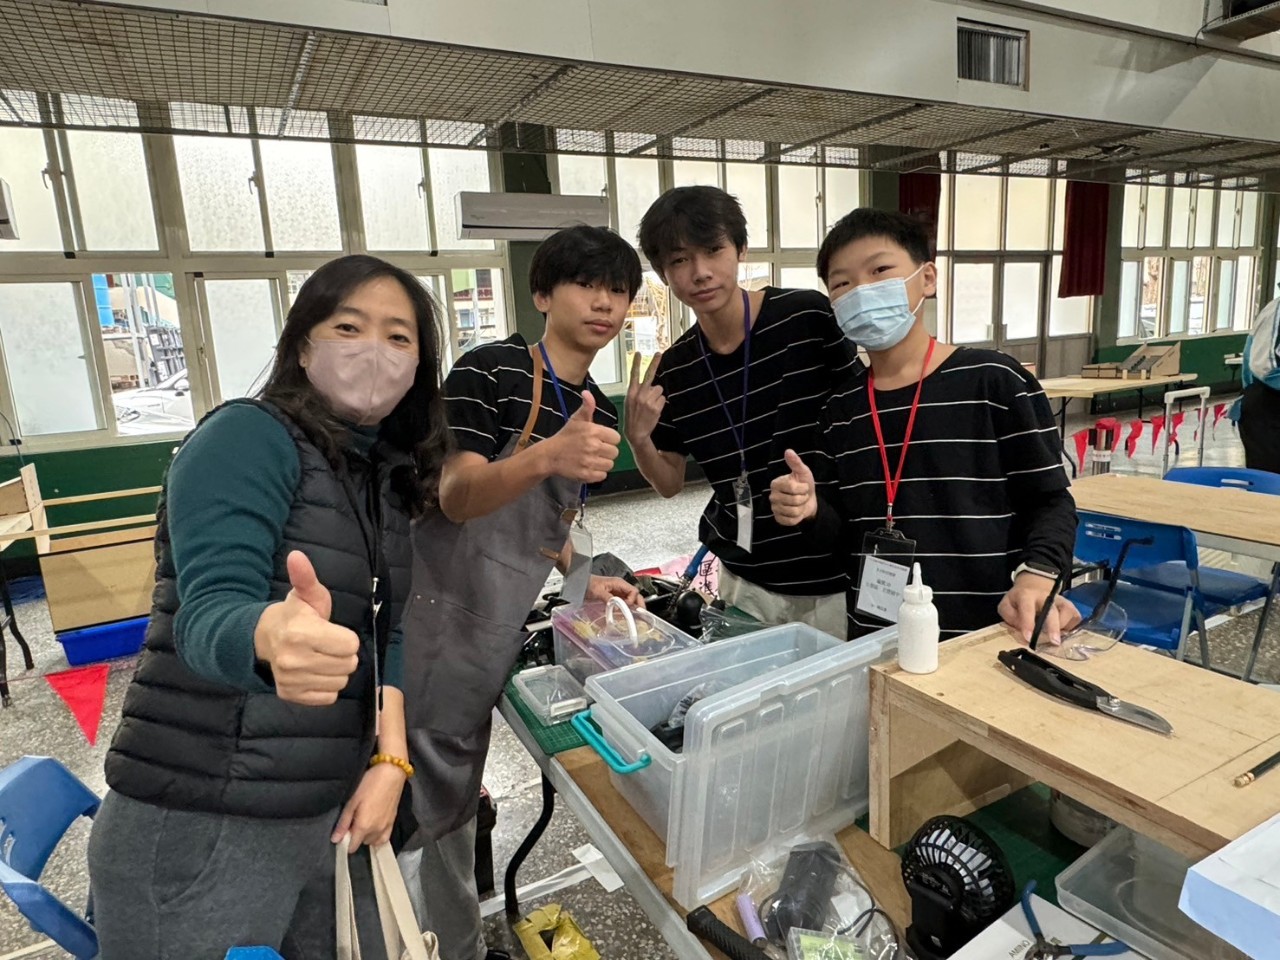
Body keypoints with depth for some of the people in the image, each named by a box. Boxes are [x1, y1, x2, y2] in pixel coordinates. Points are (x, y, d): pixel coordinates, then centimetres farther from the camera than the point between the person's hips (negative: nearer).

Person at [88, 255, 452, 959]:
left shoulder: (389, 475, 6)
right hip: (201, 831, -6)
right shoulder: (248, 436, -15)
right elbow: (208, 616, -26)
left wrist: (390, 760, -4)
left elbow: (383, 631, 8)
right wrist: (271, 637, -49)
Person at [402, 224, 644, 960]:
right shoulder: (487, 372, -17)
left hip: (499, 629, 7)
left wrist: (583, 582, 3)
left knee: (453, 801, 24)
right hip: (435, 616, -7)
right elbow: (457, 498, -26)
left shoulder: (601, 413, 6)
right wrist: (545, 456, -43)